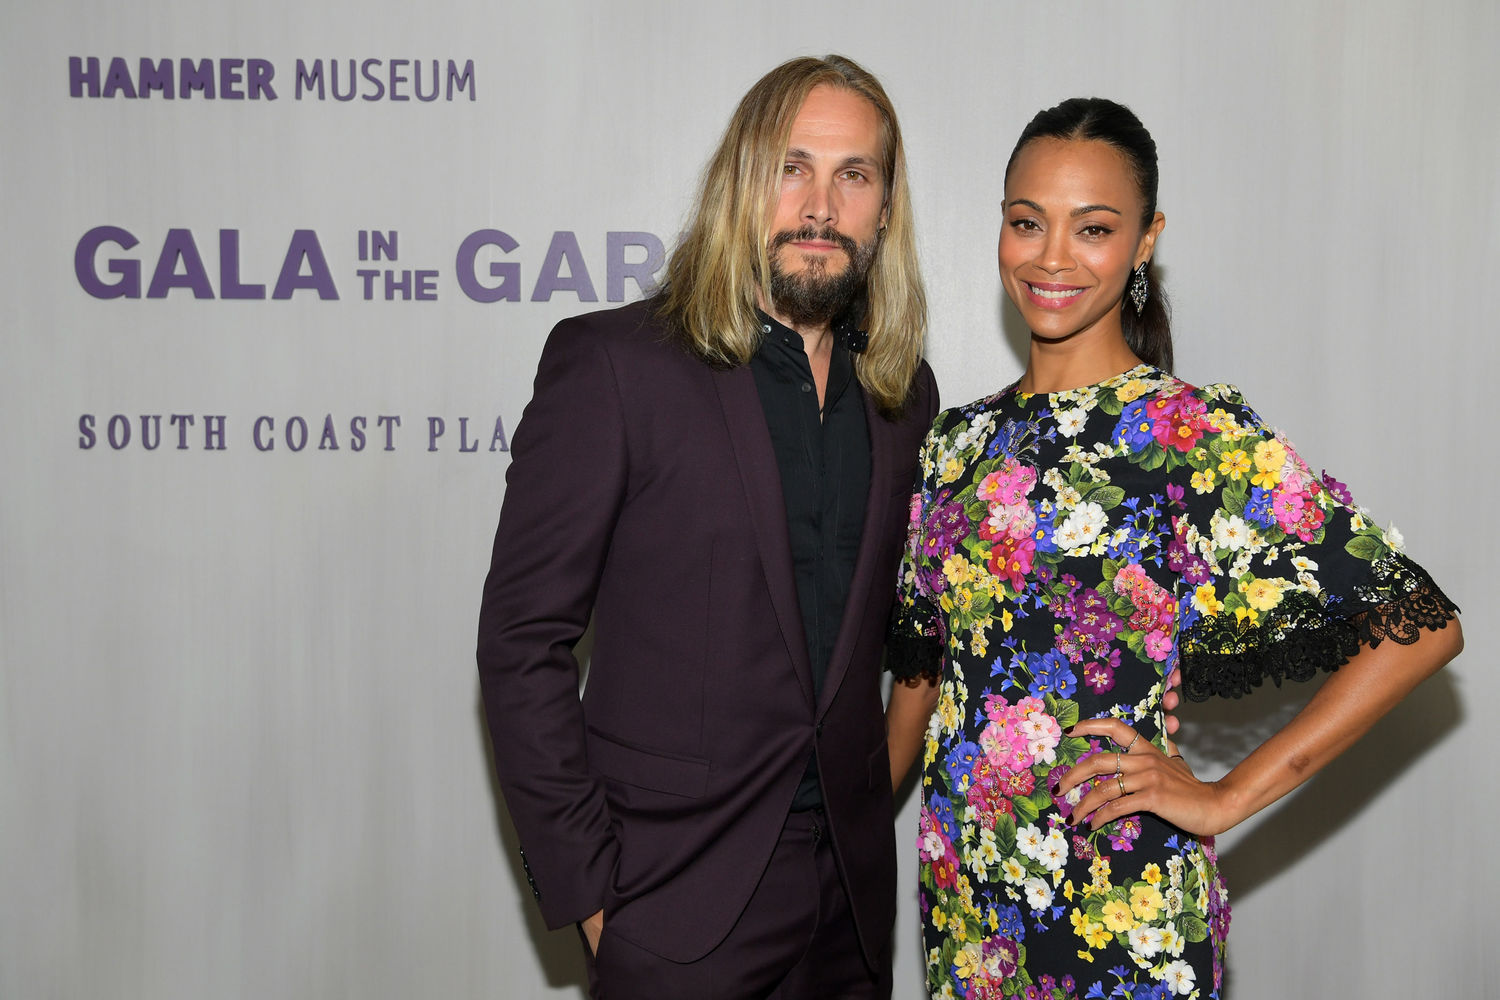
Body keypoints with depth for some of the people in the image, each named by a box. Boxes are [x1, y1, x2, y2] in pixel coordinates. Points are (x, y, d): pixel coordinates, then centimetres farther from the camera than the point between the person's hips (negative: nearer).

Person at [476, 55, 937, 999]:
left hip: (852, 891, 5)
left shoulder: (906, 391, 6)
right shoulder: (612, 363, -10)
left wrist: (877, 792, 5)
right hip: (680, 903, -4)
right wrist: (587, 886, -11)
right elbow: (523, 639, -10)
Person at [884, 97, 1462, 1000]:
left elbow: (1422, 624, -15)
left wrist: (1229, 797, -14)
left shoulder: (1193, 433, -12)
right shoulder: (960, 441, 5)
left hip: (1124, 899, -4)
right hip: (961, 886, 5)